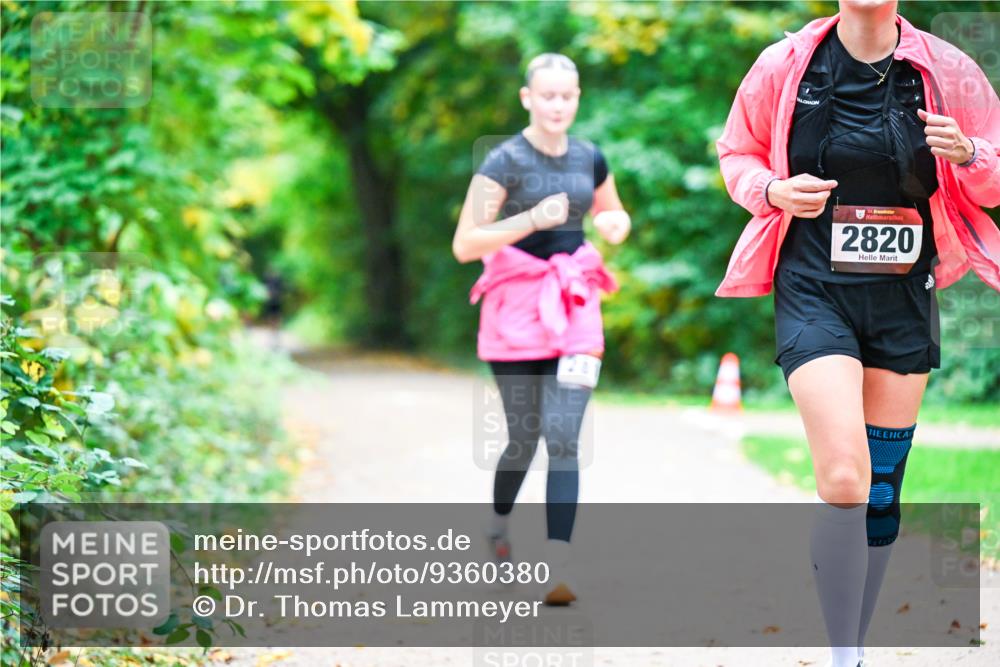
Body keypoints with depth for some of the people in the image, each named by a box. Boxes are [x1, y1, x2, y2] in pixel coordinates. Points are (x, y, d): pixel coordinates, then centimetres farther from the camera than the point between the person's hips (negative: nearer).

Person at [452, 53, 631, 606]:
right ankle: (498, 525, 38)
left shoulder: (590, 158, 7)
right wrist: (534, 218, -24)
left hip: (574, 306, 3)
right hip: (516, 306, -3)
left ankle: (557, 570, -14)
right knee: (523, 437, 7)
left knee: (564, 438, -9)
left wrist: (616, 224, 0)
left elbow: (614, 215, 25)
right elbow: (464, 245, -14)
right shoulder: (504, 161, -8)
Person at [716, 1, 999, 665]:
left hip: (905, 298, 3)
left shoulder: (947, 71, -2)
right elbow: (738, 154, 11)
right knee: (844, 481, -18)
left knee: (884, 488, 11)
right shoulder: (785, 66, -3)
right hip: (814, 294, -2)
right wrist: (774, 190, -10)